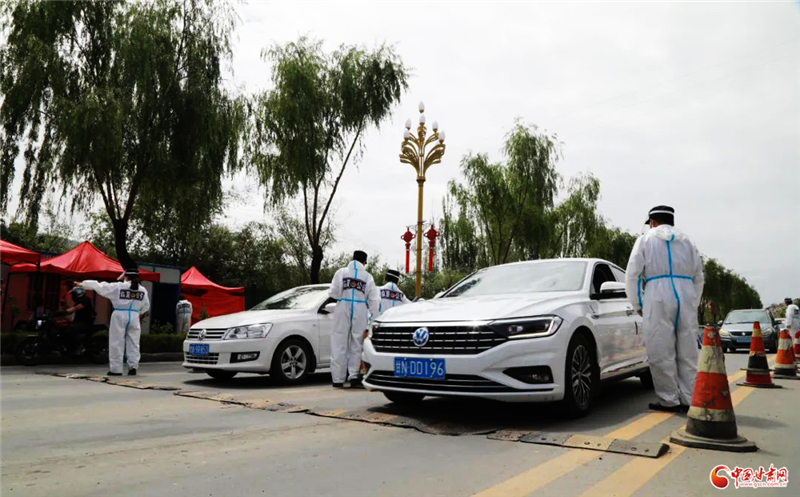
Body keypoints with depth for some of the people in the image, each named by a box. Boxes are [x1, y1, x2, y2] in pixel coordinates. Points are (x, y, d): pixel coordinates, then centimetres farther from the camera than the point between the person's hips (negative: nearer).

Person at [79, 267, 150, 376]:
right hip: (134, 317, 3)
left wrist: (83, 284, 11)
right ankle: (133, 368, 6)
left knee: (116, 343, 3)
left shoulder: (117, 286, -5)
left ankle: (116, 369, 6)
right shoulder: (142, 290, 6)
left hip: (120, 316, -3)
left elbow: (99, 286, 0)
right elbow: (146, 306, 15)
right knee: (133, 343, 7)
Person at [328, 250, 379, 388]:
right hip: (360, 311, 1)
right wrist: (375, 318, 9)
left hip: (343, 308, -1)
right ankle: (354, 375, -1)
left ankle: (338, 379, 3)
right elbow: (373, 299, 7)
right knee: (356, 344, 8)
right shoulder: (368, 277, 11)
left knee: (340, 343, 2)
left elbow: (333, 292, 4)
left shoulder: (342, 272, 8)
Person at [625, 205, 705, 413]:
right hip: (686, 297, 4)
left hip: (658, 298, -4)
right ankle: (687, 400, 11)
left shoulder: (646, 240, 9)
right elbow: (699, 277, 22)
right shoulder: (687, 241, 20)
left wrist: (638, 304, 11)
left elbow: (632, 275, 3)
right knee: (687, 352, 8)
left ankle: (669, 400, 2)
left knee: (661, 353, -1)